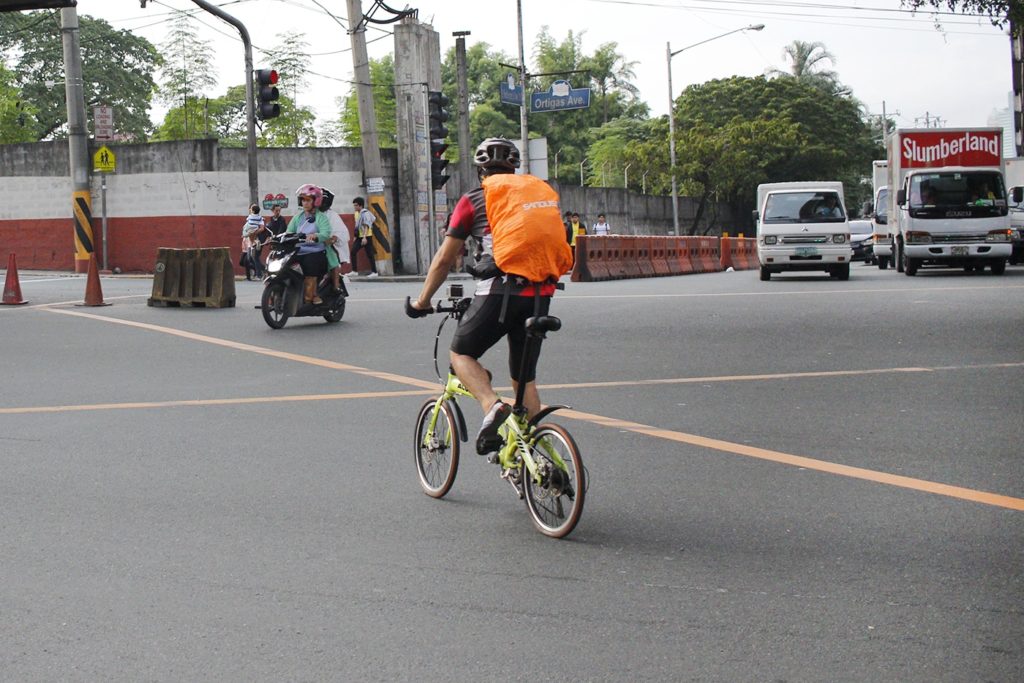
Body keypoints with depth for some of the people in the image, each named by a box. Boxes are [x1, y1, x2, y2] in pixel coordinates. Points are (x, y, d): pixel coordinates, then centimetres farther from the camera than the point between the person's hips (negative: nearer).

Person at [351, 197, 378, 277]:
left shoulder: (365, 213, -13)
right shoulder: (357, 213, 11)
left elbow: (366, 226, -20)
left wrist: (364, 237, -27)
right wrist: (355, 236, 20)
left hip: (366, 237, -8)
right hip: (359, 237, 8)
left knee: (369, 254, -2)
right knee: (353, 252, -4)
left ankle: (374, 272, 5)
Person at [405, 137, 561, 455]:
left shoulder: (473, 200, 9)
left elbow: (444, 260, 8)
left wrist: (422, 302, 19)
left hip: (500, 291, -4)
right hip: (540, 294, 5)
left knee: (461, 354, 13)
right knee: (525, 377, 16)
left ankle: (492, 405, -14)